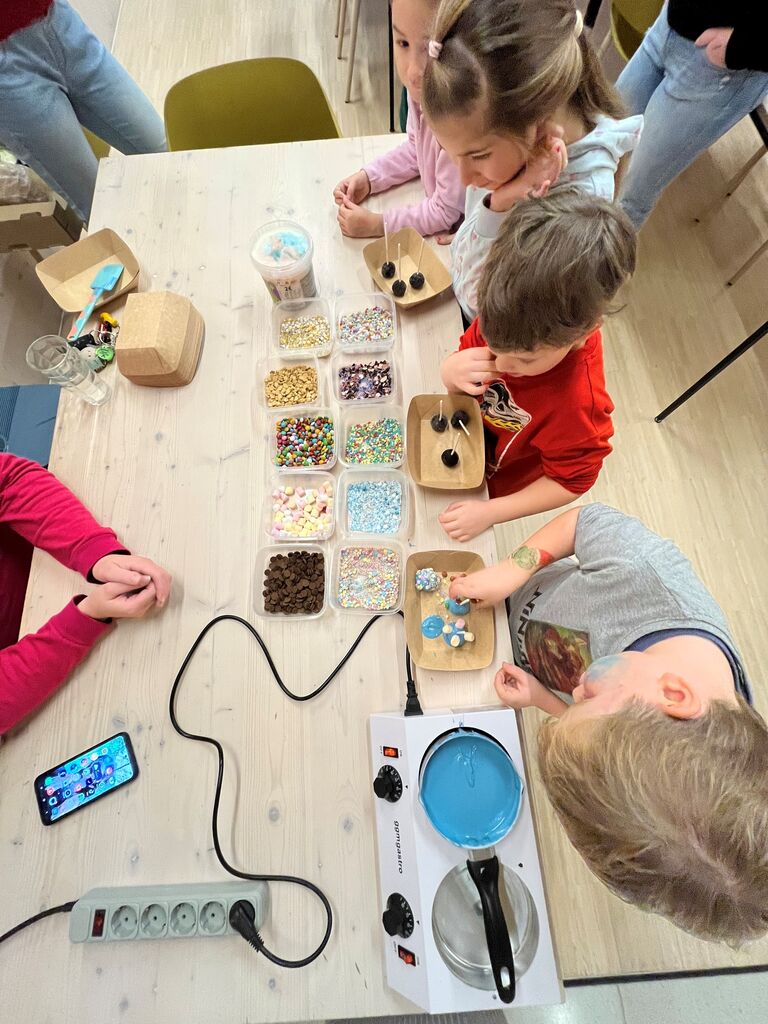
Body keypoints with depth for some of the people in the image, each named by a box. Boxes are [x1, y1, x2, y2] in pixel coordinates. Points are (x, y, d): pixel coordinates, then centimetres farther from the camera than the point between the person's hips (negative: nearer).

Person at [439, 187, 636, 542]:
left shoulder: (577, 402, -39)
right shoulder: (505, 322, -28)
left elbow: (570, 482, -23)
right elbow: (467, 351, -9)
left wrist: (490, 512, -27)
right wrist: (454, 372, -35)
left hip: (498, 483, -4)